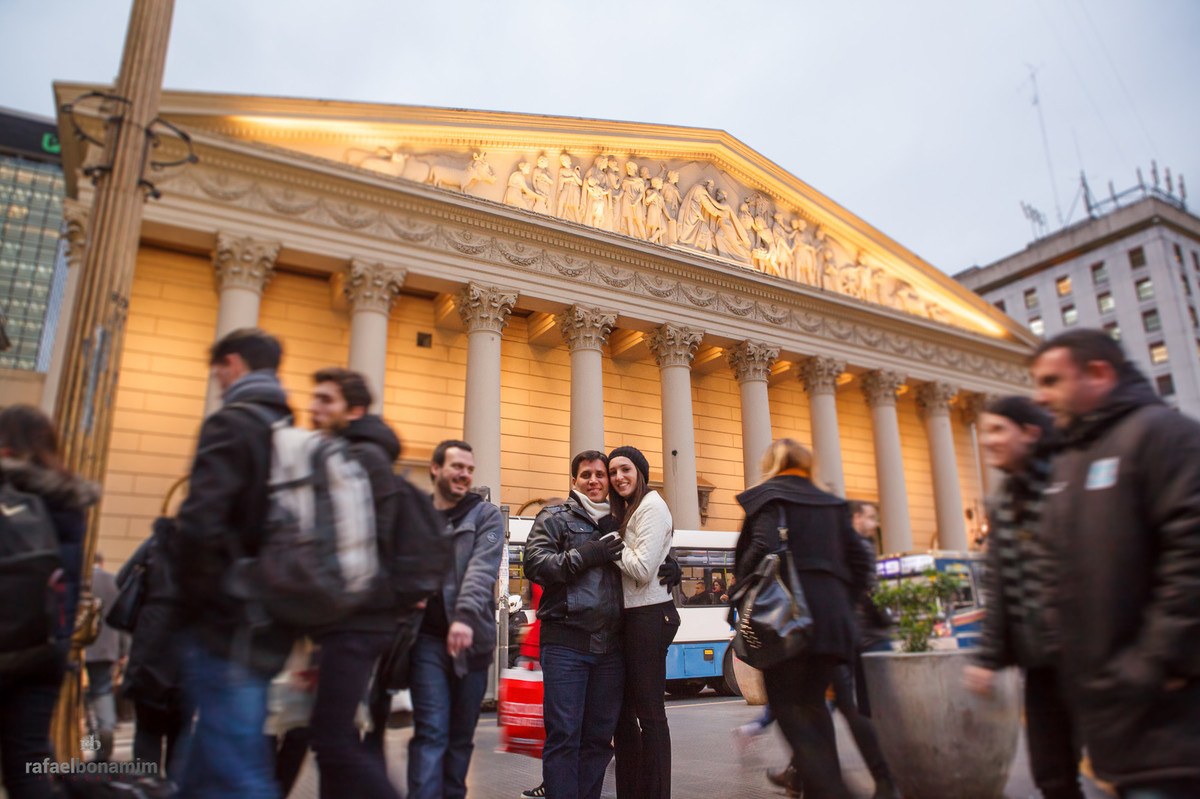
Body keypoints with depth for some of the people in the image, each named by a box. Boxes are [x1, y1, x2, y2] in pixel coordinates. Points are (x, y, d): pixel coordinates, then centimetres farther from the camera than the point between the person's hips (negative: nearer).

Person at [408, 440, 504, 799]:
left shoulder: (486, 515, 4)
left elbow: (482, 569, -11)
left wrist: (465, 616, -25)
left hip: (472, 639, 1)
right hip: (428, 638, -1)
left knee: (462, 737, 11)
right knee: (431, 732, -7)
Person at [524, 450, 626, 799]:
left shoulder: (618, 523, 18)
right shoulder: (554, 518, 6)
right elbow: (534, 564, -8)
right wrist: (585, 555, -15)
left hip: (610, 646, 4)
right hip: (566, 642, -4)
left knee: (599, 736, 9)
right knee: (563, 735, -5)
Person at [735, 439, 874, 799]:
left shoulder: (768, 496, 0)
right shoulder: (831, 504, 18)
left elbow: (764, 548, -17)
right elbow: (861, 562, 14)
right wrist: (841, 602, 19)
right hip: (833, 619, 6)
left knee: (789, 706, -1)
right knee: (813, 703, 17)